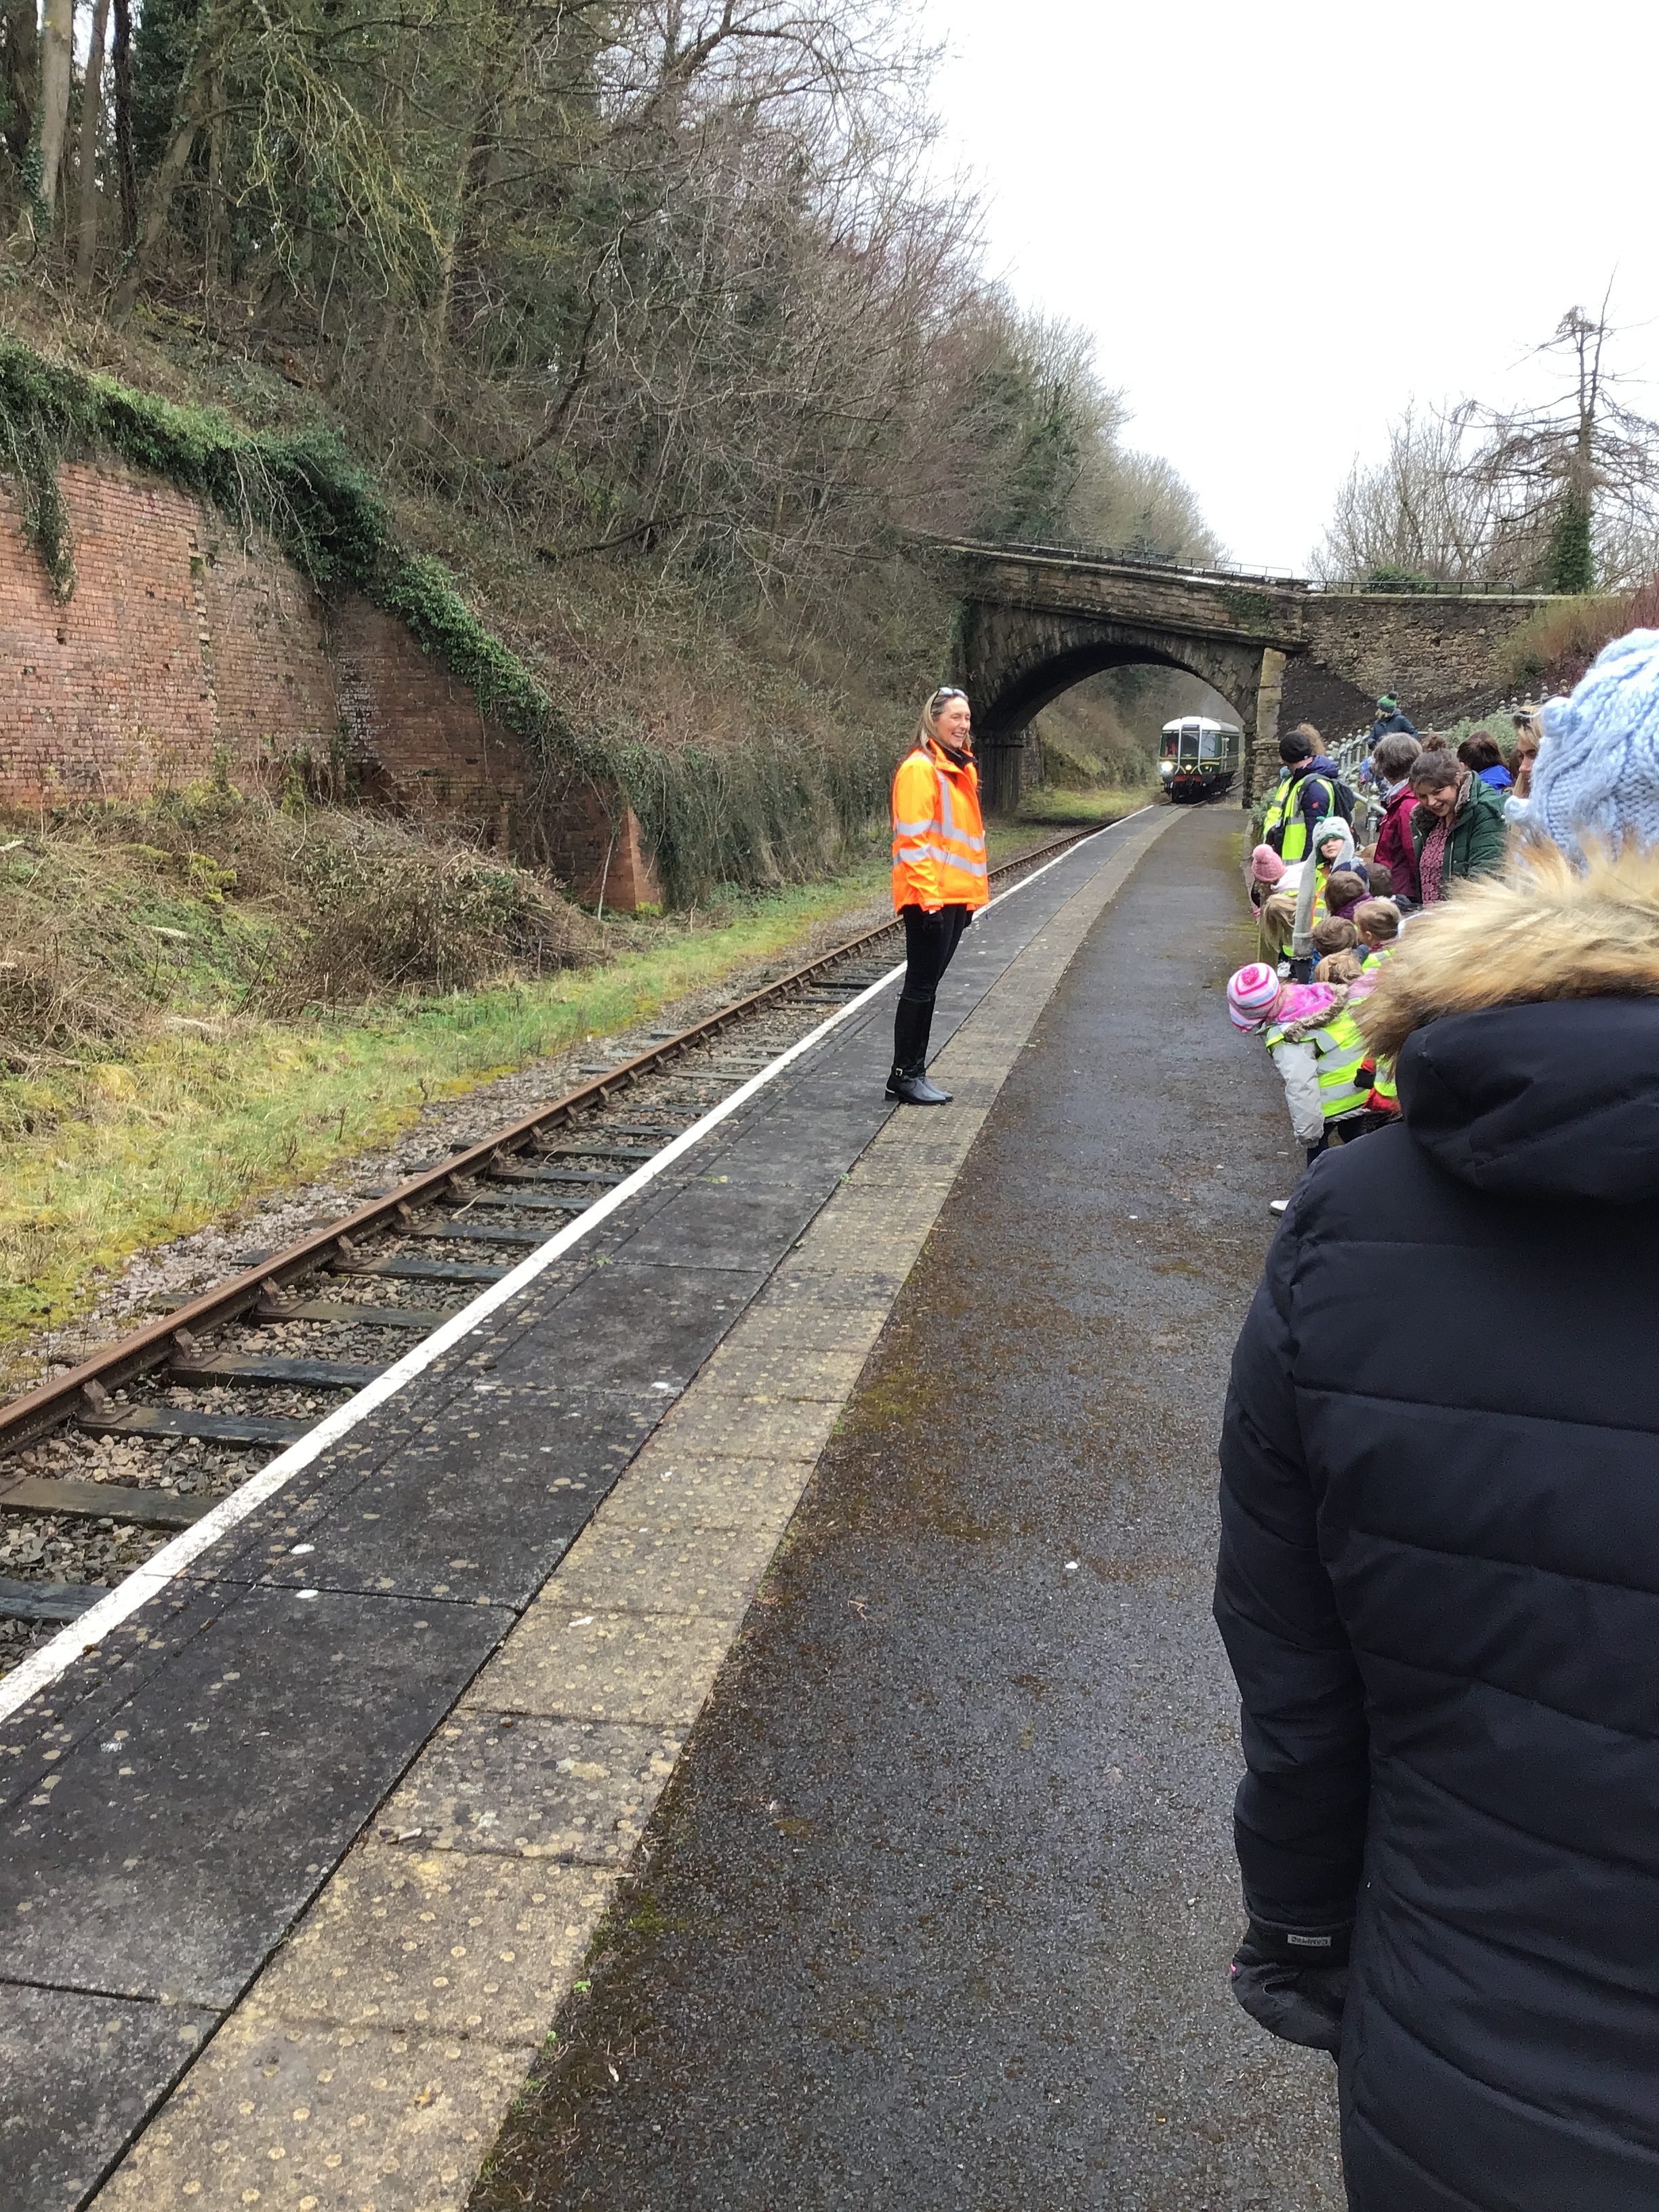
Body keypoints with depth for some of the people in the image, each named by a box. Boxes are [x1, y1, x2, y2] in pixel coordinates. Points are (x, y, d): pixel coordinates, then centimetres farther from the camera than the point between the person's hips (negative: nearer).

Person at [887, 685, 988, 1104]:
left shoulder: (962, 767, 16)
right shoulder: (920, 768, -12)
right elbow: (913, 839, -17)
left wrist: (976, 890, 18)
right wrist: (929, 897, -21)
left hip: (956, 896, 9)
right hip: (930, 897, -9)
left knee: (927, 985, 12)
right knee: (920, 986, -4)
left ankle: (915, 1072, 19)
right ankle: (904, 1075, 3)